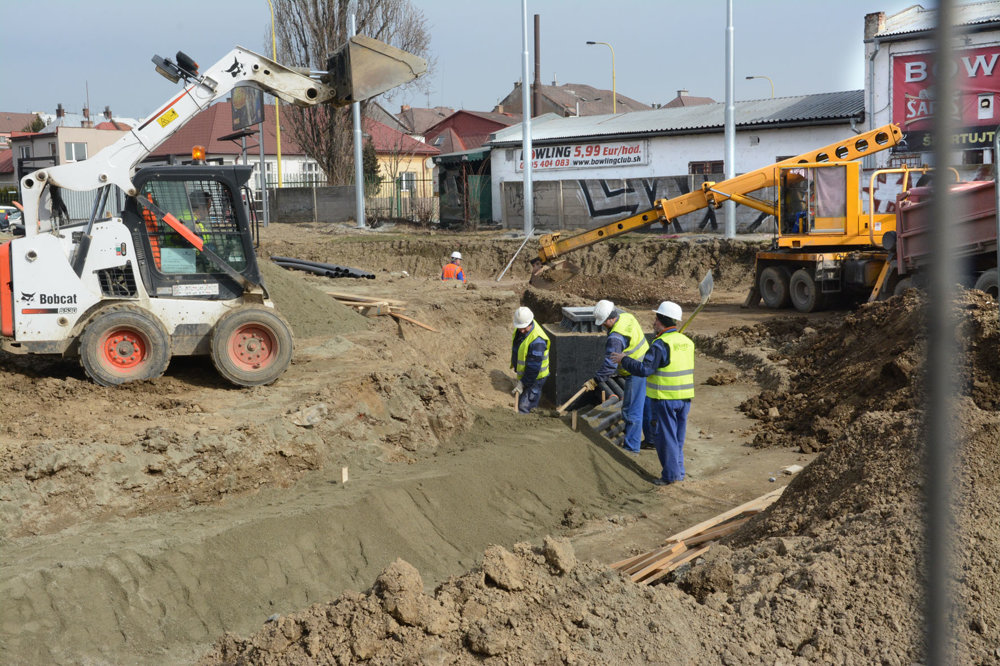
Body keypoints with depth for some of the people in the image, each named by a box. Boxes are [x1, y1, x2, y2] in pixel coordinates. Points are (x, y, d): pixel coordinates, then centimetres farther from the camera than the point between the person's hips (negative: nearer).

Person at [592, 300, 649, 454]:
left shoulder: (616, 337, -27)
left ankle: (631, 446, 4)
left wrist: (595, 380, -22)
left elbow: (610, 364, -28)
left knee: (632, 411, -2)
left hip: (636, 374, -10)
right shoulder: (627, 317, 0)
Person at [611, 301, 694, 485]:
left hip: (665, 399, -7)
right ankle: (679, 472, 23)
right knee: (677, 437, 17)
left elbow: (644, 369, -20)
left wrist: (624, 359, -5)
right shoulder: (686, 341, 7)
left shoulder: (661, 344, -17)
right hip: (684, 397, 8)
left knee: (665, 436, 2)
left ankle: (671, 474, 6)